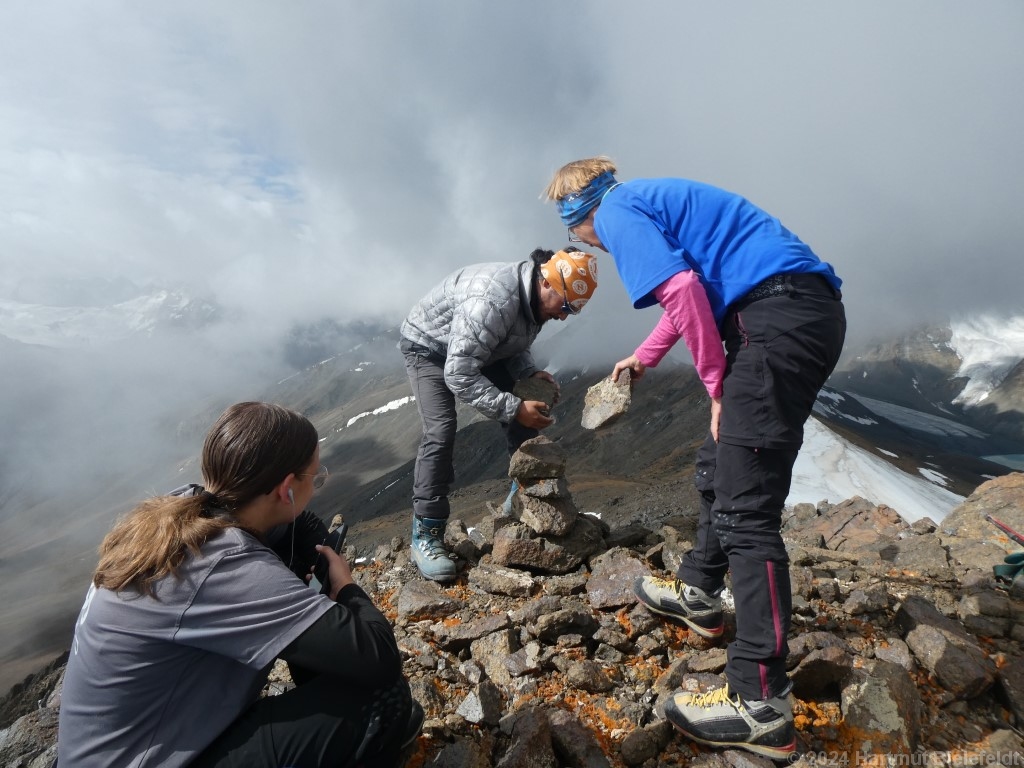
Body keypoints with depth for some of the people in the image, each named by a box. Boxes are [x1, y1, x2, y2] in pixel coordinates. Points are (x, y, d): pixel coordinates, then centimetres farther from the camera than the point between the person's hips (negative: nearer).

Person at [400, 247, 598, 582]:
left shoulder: (535, 296, -13)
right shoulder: (492, 300, -40)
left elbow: (514, 347, 4)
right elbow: (458, 376, -39)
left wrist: (530, 374, -14)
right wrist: (513, 408, -39)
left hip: (482, 348, 8)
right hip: (428, 345, -8)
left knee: (524, 415, 0)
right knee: (440, 432, -22)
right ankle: (425, 535, -11)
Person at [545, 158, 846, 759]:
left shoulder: (617, 212, -1)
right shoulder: (651, 199, 28)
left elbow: (682, 291, -18)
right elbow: (695, 293, 40)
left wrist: (717, 386, -8)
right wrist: (642, 358, 51)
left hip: (781, 318, -10)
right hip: (812, 314, 10)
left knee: (745, 506, -10)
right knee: (722, 467, 19)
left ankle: (762, 709, -3)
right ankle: (699, 593, 36)